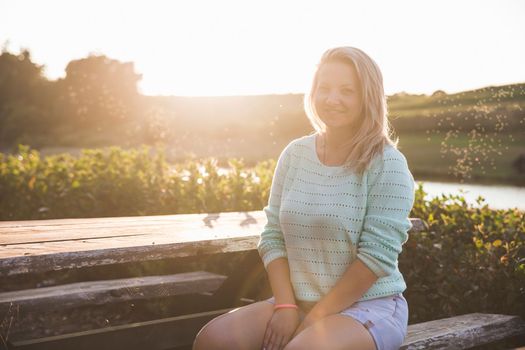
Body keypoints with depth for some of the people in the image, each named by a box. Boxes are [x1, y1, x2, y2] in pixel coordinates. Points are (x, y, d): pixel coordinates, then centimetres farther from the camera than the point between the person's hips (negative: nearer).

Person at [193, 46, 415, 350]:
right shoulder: (294, 155, 6)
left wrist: (315, 319, -15)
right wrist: (286, 306, -8)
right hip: (297, 302, 5)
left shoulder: (386, 164, -9)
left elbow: (377, 254, -15)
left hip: (368, 305, -4)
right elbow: (273, 237, 4)